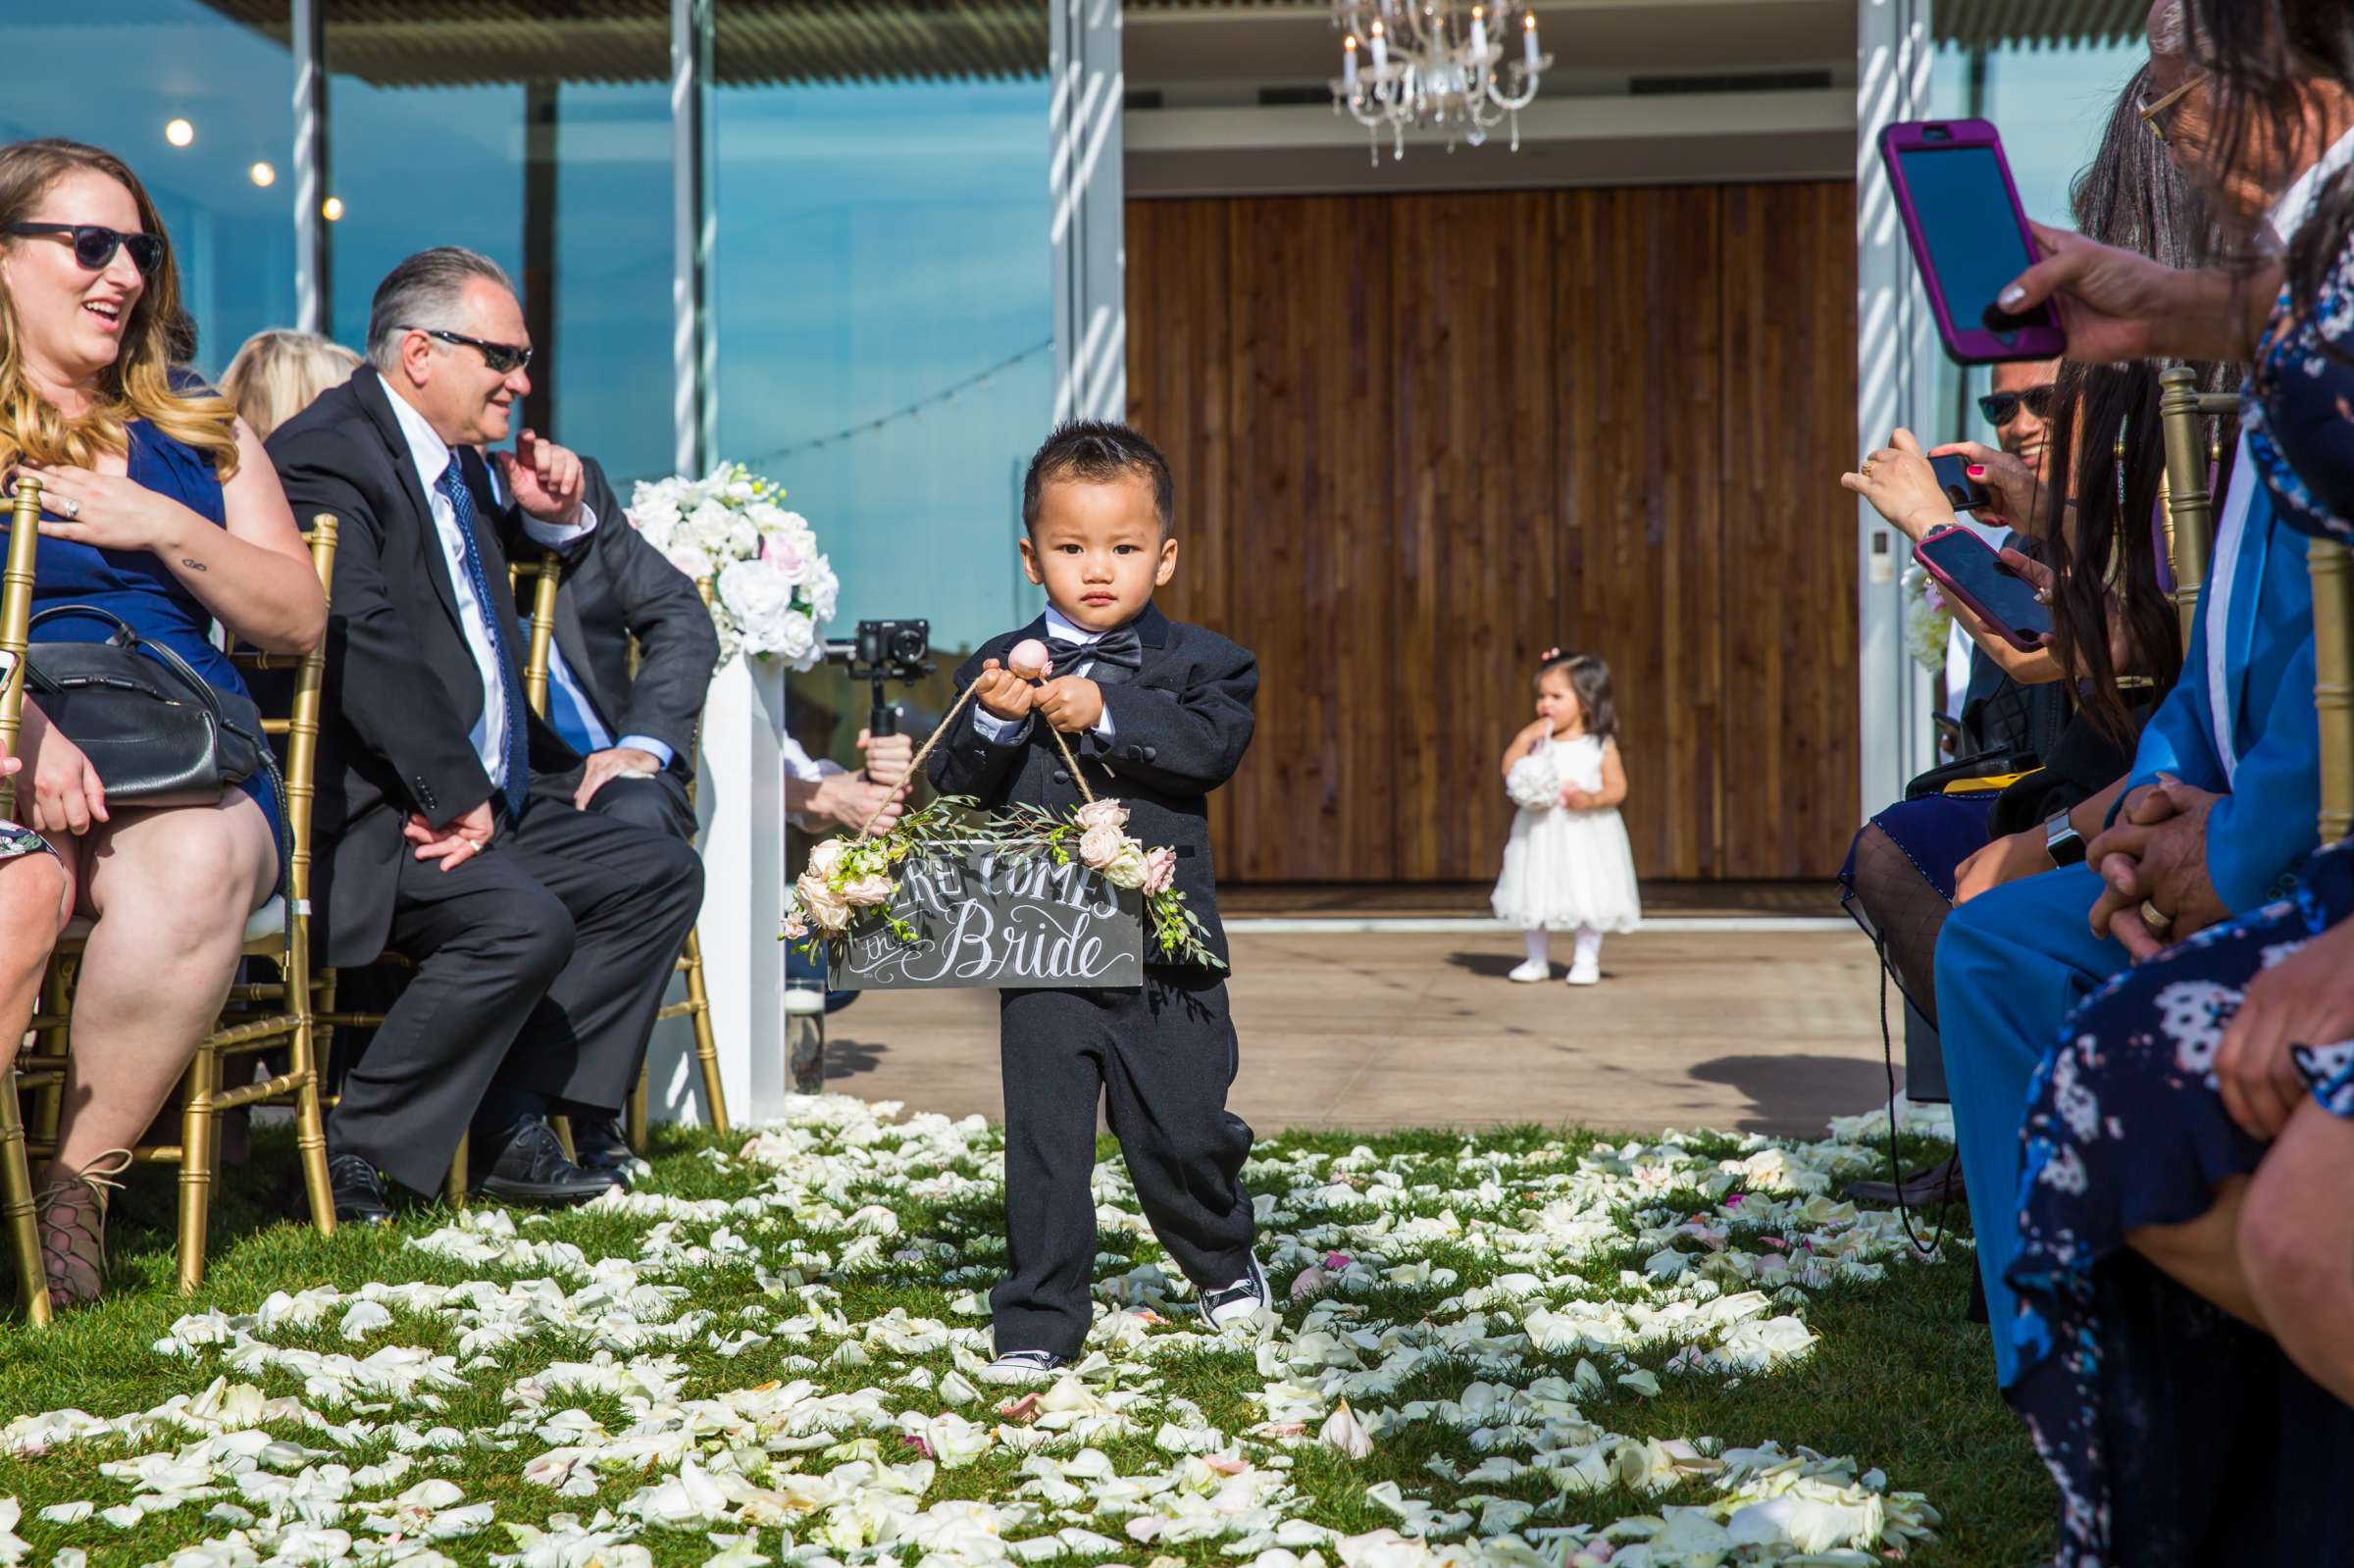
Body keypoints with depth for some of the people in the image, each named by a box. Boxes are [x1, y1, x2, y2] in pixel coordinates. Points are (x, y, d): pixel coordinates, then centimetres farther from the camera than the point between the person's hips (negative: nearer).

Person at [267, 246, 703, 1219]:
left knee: (662, 874, 4)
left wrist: (557, 516, 14)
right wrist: (454, 794, -25)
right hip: (367, 814, -10)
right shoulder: (325, 454, -12)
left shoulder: (450, 464, 19)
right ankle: (349, 1154, -15)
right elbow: (363, 637, -25)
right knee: (525, 922, -30)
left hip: (484, 800, 10)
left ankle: (514, 1124, 1)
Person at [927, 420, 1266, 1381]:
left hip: (1164, 947, 0)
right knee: (1045, 1140, 1)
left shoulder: (1194, 661, 3)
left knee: (1182, 1131, 7)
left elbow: (1213, 746, -16)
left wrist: (1106, 714, -25)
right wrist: (993, 724, -20)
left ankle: (1224, 1263, 36)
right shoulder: (996, 665, 5)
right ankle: (1039, 1320, 14)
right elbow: (956, 790, -1)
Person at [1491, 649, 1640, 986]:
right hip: (1540, 833, 3)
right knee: (1534, 896, 7)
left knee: (1588, 895, 0)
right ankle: (1537, 960, 20)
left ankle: (1586, 960, 12)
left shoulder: (1601, 745, -4)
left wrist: (1592, 799, -24)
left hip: (1586, 834, -3)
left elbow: (1617, 787, -6)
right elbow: (1509, 770, -3)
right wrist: (1524, 737, -12)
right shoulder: (1537, 740, 3)